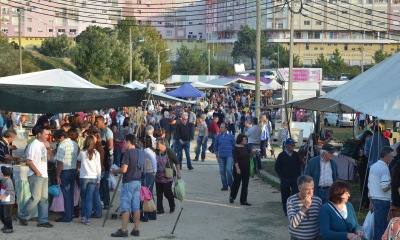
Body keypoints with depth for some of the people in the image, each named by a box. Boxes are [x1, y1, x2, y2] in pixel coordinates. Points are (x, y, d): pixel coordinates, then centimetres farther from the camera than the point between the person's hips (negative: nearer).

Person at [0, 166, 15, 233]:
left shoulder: (8, 182, -21)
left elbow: (7, 193, -24)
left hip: (8, 202, -9)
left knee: (6, 215, -3)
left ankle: (10, 228, 9)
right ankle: (6, 225, 34)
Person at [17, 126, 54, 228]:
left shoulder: (43, 144, 13)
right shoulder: (34, 145, -12)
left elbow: (48, 157, 22)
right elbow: (29, 161, -16)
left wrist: (48, 148, 6)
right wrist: (37, 172, -15)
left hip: (44, 175, 8)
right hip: (36, 176, -8)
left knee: (44, 198, 6)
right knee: (35, 198, -9)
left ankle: (43, 220, 9)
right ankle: (21, 215, 8)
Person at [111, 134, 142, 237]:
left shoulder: (128, 153, -14)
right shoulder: (139, 153, 10)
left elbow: (124, 170, -18)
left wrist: (115, 171, -1)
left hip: (128, 182, -7)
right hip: (138, 181, 7)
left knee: (125, 207, -4)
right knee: (136, 207, 8)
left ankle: (124, 230, -5)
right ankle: (136, 230, 10)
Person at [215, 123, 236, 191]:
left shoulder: (230, 136, 0)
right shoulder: (218, 136, 7)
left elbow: (234, 146, 6)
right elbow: (215, 147, 14)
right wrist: (217, 156, 9)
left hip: (229, 156, -3)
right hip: (221, 157, 3)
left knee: (228, 169, -14)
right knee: (222, 171, 5)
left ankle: (230, 184, 3)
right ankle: (224, 186, 13)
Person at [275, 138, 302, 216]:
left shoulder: (296, 155, 2)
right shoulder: (281, 155, -4)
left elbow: (299, 165, 12)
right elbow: (277, 167, 1)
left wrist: (298, 175, 4)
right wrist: (282, 176, -3)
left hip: (295, 179, 1)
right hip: (285, 179, -1)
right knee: (285, 196, 6)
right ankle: (286, 211, 17)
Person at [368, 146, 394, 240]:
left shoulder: (373, 166, 13)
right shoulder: (384, 168, -14)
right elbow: (385, 188, -20)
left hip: (374, 199, 9)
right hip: (383, 201, -9)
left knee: (377, 226, 13)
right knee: (382, 228, -4)